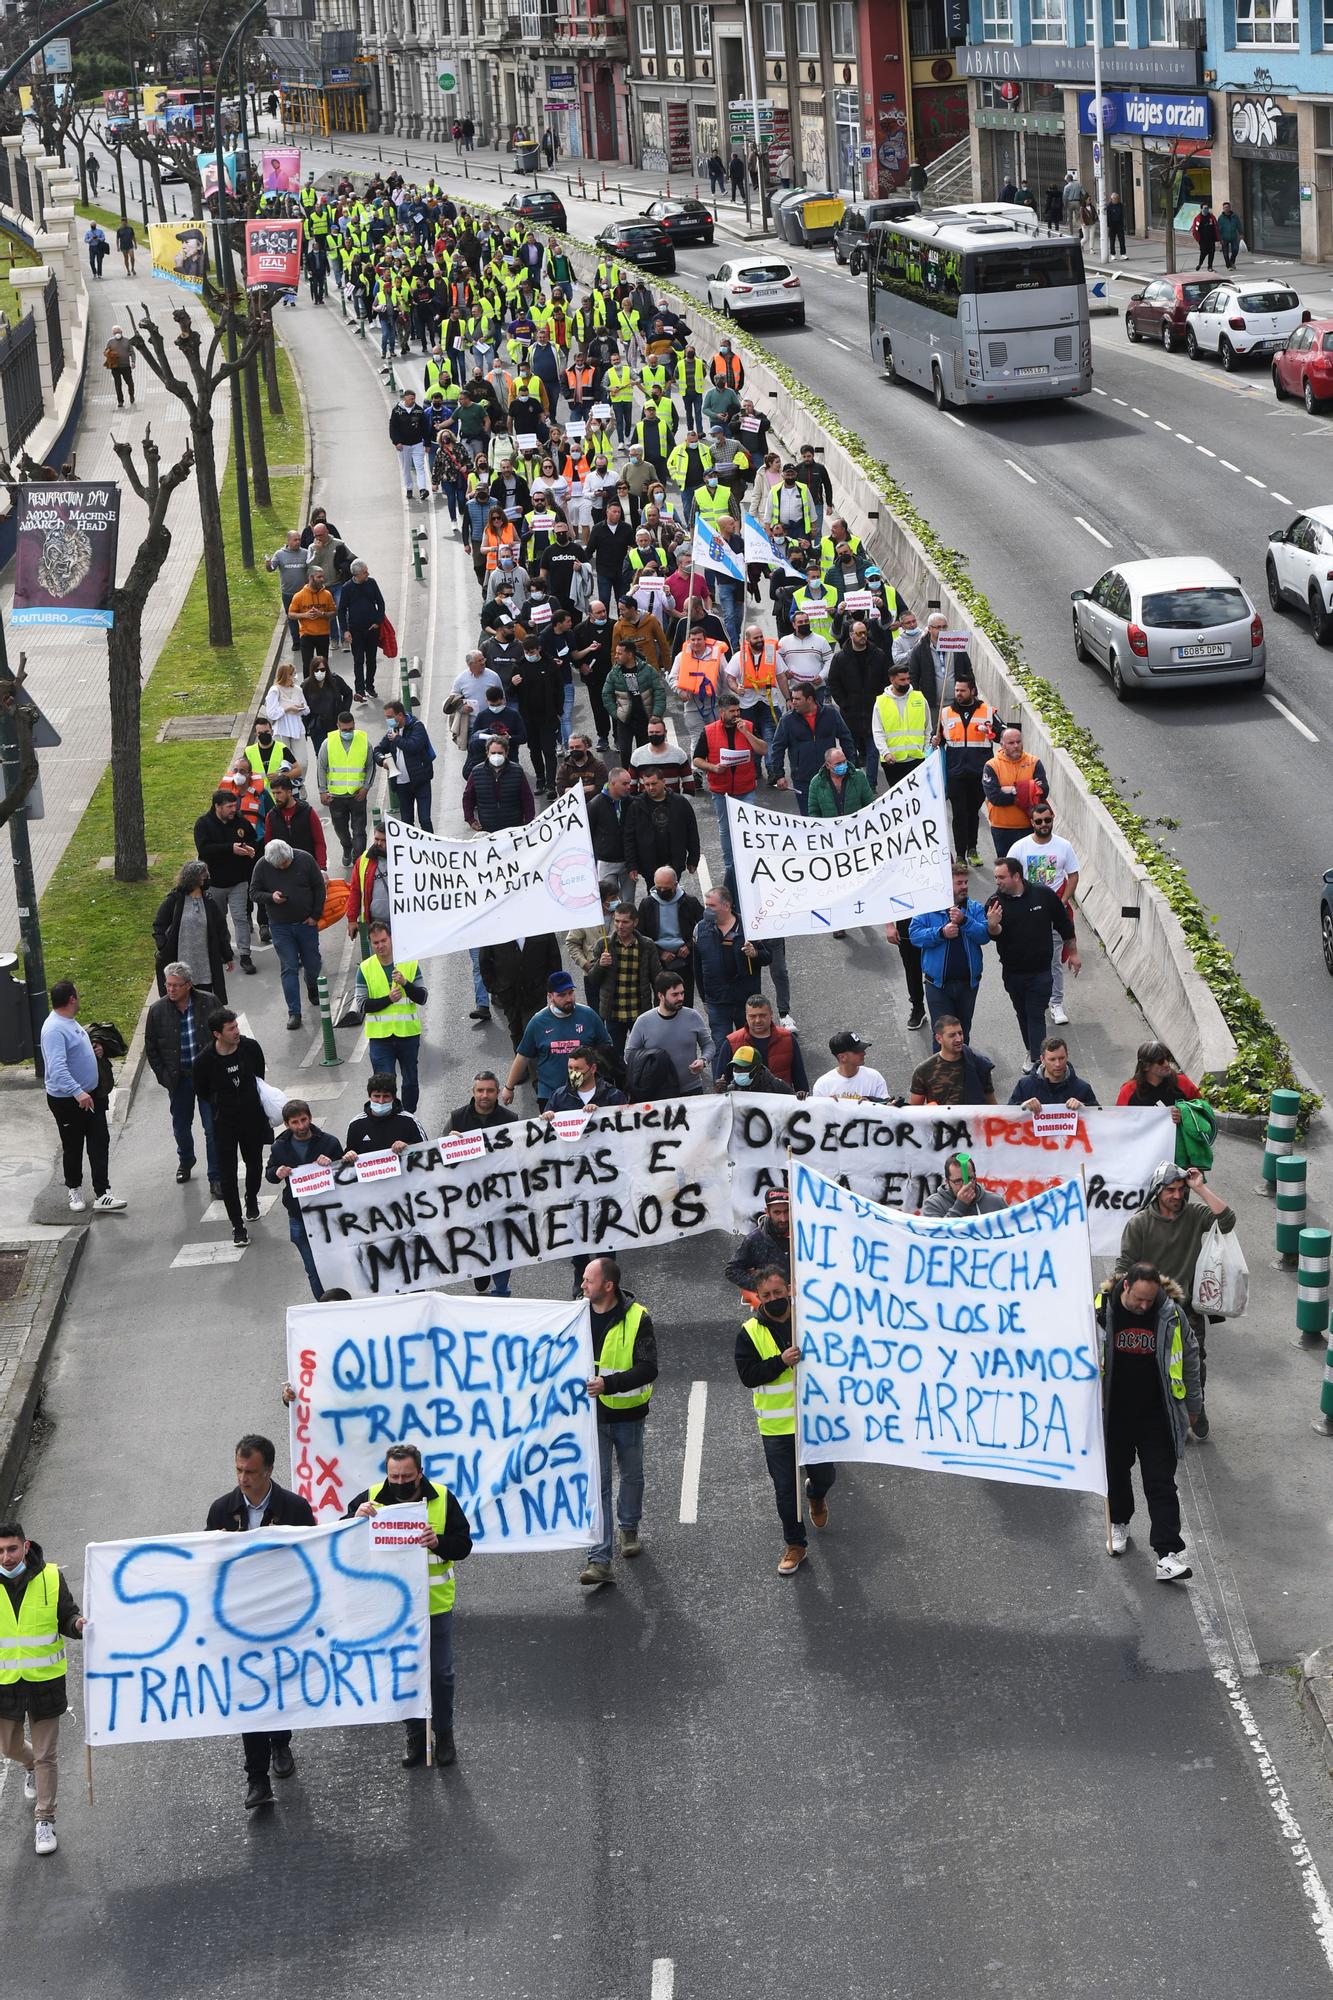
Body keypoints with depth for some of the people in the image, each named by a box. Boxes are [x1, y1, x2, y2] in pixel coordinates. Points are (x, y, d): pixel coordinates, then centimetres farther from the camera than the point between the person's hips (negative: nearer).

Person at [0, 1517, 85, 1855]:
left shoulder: (50, 1577, -11)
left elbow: (67, 1618, -1)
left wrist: (78, 1625, -23)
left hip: (45, 1679, -1)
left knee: (45, 1755, 4)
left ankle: (45, 1821, 17)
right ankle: (30, 1765, 54)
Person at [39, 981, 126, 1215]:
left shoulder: (70, 1022, 8)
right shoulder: (55, 1029, -24)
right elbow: (57, 1068, -34)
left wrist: (93, 1051, 6)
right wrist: (78, 1093, -44)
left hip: (91, 1095, 9)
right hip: (66, 1101, -9)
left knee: (100, 1143, 4)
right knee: (73, 1148, 8)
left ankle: (102, 1195, 5)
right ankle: (75, 1191, 26)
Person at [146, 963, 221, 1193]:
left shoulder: (208, 1003, -9)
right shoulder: (157, 1011, -6)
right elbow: (151, 1048, 4)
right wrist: (164, 1077, -3)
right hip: (178, 1078, 2)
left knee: (213, 1128, -3)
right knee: (181, 1126, 17)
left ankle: (215, 1178, 6)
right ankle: (185, 1161, 45)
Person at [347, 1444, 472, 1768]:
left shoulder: (442, 1499, -8)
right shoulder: (372, 1498, -7)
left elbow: (463, 1545, -8)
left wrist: (438, 1543, -28)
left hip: (435, 1605, -1)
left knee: (441, 1673, 9)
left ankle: (444, 1733, 25)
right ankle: (415, 1735, 26)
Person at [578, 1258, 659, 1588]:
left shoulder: (637, 1318, -14)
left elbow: (648, 1369, -21)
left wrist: (609, 1383, -33)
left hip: (628, 1414, -1)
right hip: (592, 1413, 1)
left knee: (631, 1475, 19)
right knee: (597, 1484, -6)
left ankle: (629, 1529, 46)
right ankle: (599, 1559, -10)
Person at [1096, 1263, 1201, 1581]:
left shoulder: (1171, 1314, -11)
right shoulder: (1101, 1310, -13)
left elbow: (1189, 1360, 4)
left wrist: (1194, 1407, 11)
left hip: (1156, 1416, -1)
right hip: (1113, 1414, 1)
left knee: (1161, 1483, -4)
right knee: (1116, 1473, 18)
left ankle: (1168, 1554, -7)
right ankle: (1119, 1524, 44)